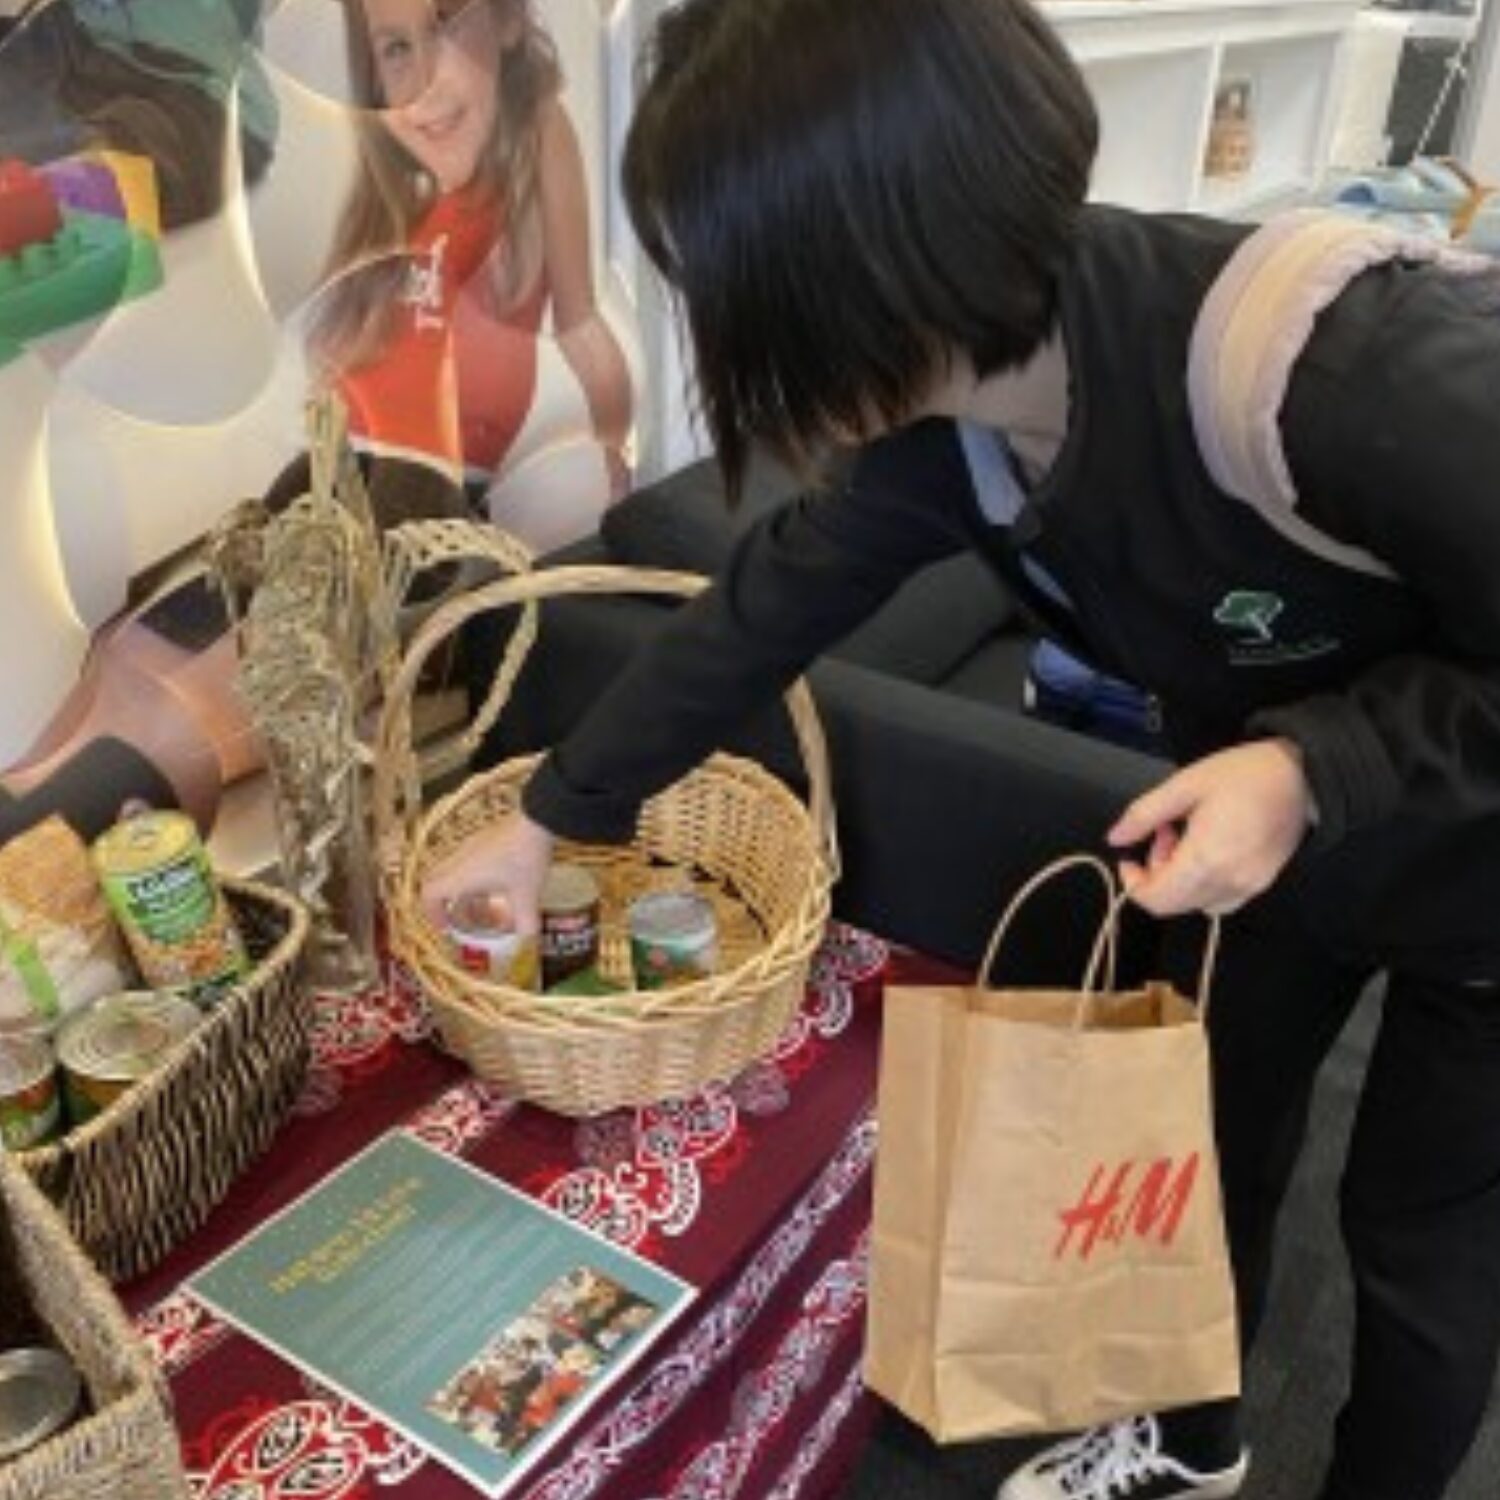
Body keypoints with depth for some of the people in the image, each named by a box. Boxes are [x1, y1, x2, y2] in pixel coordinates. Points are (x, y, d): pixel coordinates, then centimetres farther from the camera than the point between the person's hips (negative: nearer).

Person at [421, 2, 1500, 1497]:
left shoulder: (1347, 372, -41)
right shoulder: (948, 418, -20)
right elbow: (761, 608, -8)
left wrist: (1314, 770, -38)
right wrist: (544, 820, -2)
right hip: (1268, 811, 5)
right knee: (1211, 1141, 20)